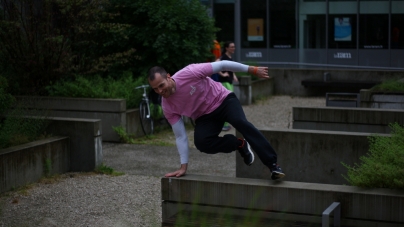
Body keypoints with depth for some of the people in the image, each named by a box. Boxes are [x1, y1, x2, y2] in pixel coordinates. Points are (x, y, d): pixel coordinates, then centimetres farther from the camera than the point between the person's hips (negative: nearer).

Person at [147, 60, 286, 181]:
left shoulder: (189, 73, -28)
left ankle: (272, 164, -30)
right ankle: (240, 144, -3)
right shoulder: (168, 107, -16)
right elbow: (180, 137, -8)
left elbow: (221, 65, -20)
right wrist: (183, 166, -10)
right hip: (205, 117, 3)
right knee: (201, 142, -26)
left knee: (240, 122, -31)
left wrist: (252, 70, -18)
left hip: (223, 100, -3)